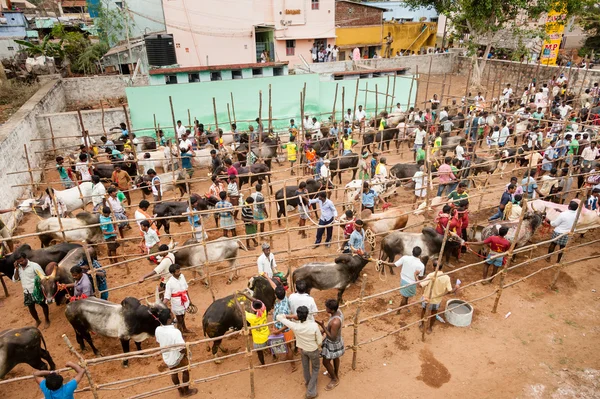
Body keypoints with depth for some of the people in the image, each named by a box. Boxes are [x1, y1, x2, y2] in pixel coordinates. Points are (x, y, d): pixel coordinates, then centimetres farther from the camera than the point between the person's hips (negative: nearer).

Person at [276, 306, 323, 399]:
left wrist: (287, 316, -3)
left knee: (305, 366, 31)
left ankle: (307, 381, 59)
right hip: (313, 350, -2)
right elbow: (319, 342, -22)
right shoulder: (314, 325, -37)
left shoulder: (295, 326, -33)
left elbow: (278, 317, -23)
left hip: (302, 349, 2)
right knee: (315, 368, 25)